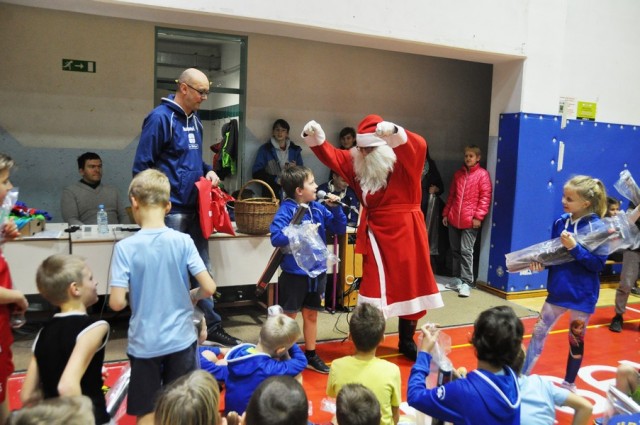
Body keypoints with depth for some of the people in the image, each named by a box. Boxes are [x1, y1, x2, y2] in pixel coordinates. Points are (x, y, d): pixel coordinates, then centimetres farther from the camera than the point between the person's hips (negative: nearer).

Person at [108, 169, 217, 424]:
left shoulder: (125, 247, -12)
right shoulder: (183, 241, -9)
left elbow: (117, 303, -16)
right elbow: (209, 288, -12)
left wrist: (133, 295, 6)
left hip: (144, 344, -1)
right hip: (180, 339, 1)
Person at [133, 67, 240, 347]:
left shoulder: (194, 120, 13)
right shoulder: (160, 118, -12)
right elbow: (142, 166, -13)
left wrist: (208, 171, 4)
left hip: (195, 209, 8)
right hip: (171, 211, -8)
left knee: (203, 270, 14)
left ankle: (212, 326, 25)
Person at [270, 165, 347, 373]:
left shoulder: (318, 208, 2)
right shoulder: (286, 210, -15)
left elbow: (340, 229, 6)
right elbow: (276, 237, -26)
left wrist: (335, 208, -7)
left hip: (317, 271, 6)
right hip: (294, 273, -5)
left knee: (311, 314, 17)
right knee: (289, 316, 10)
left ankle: (311, 355, 31)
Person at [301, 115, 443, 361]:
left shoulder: (404, 162, -11)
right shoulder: (356, 163, 3)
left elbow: (419, 146, -30)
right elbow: (330, 156, 3)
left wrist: (394, 132, -49)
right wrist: (314, 137, -16)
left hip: (405, 231, -2)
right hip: (376, 233, 2)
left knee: (411, 285, 11)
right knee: (374, 288, 3)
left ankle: (407, 342, 30)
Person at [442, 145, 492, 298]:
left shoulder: (482, 174, -3)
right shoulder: (458, 173, 14)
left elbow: (485, 197, -8)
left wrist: (478, 216, -15)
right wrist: (446, 213, 14)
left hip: (470, 221, -6)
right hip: (453, 219, 6)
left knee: (466, 251, -7)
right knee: (455, 250, 11)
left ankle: (466, 282, -2)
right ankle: (457, 278, 22)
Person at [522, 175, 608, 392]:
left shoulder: (597, 228, -15)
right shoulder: (561, 222, -1)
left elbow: (598, 264, -18)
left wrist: (575, 248, -27)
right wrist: (540, 262, -10)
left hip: (582, 295, -4)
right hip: (558, 291, 4)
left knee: (576, 340, 14)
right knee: (538, 332, 7)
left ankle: (569, 384, 33)